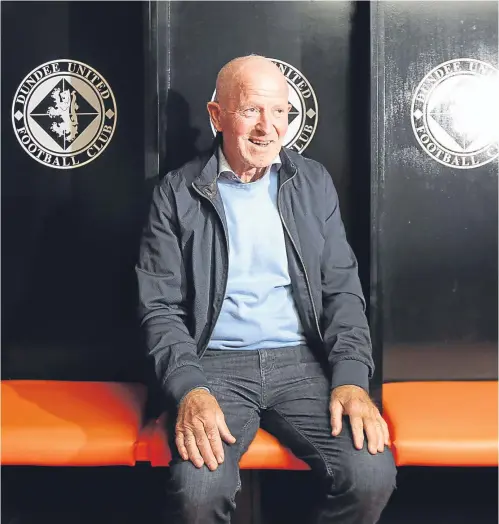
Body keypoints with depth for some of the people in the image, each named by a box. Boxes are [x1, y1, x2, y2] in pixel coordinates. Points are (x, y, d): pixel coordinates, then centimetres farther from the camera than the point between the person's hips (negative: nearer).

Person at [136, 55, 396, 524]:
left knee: (373, 475, -20)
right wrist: (190, 389, -17)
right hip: (214, 365, -2)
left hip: (303, 362, 2)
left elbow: (342, 288, 7)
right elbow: (160, 306, -1)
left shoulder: (314, 182, 10)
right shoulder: (177, 193, 2)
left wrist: (351, 378, -8)